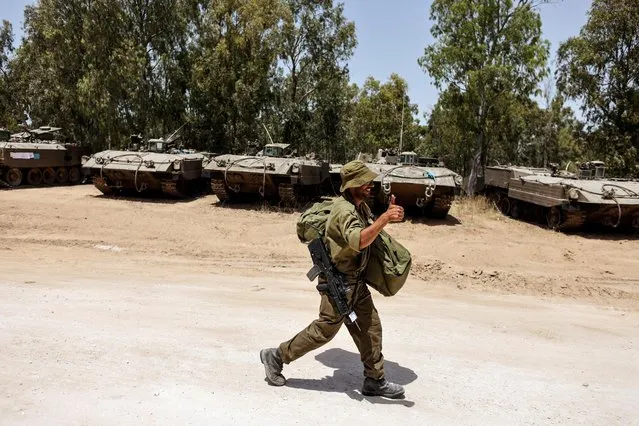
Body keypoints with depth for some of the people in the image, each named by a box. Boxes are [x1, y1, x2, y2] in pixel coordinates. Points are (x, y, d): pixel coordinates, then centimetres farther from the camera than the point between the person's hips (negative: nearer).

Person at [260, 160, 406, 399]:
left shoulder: (361, 205, 6)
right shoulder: (344, 209, -24)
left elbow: (371, 233, 20)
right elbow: (358, 241, -42)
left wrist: (388, 214, 4)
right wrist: (384, 218, -48)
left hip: (356, 280, 9)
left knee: (371, 326, 10)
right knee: (325, 329, 2)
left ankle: (375, 381, 23)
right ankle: (276, 356, 19)